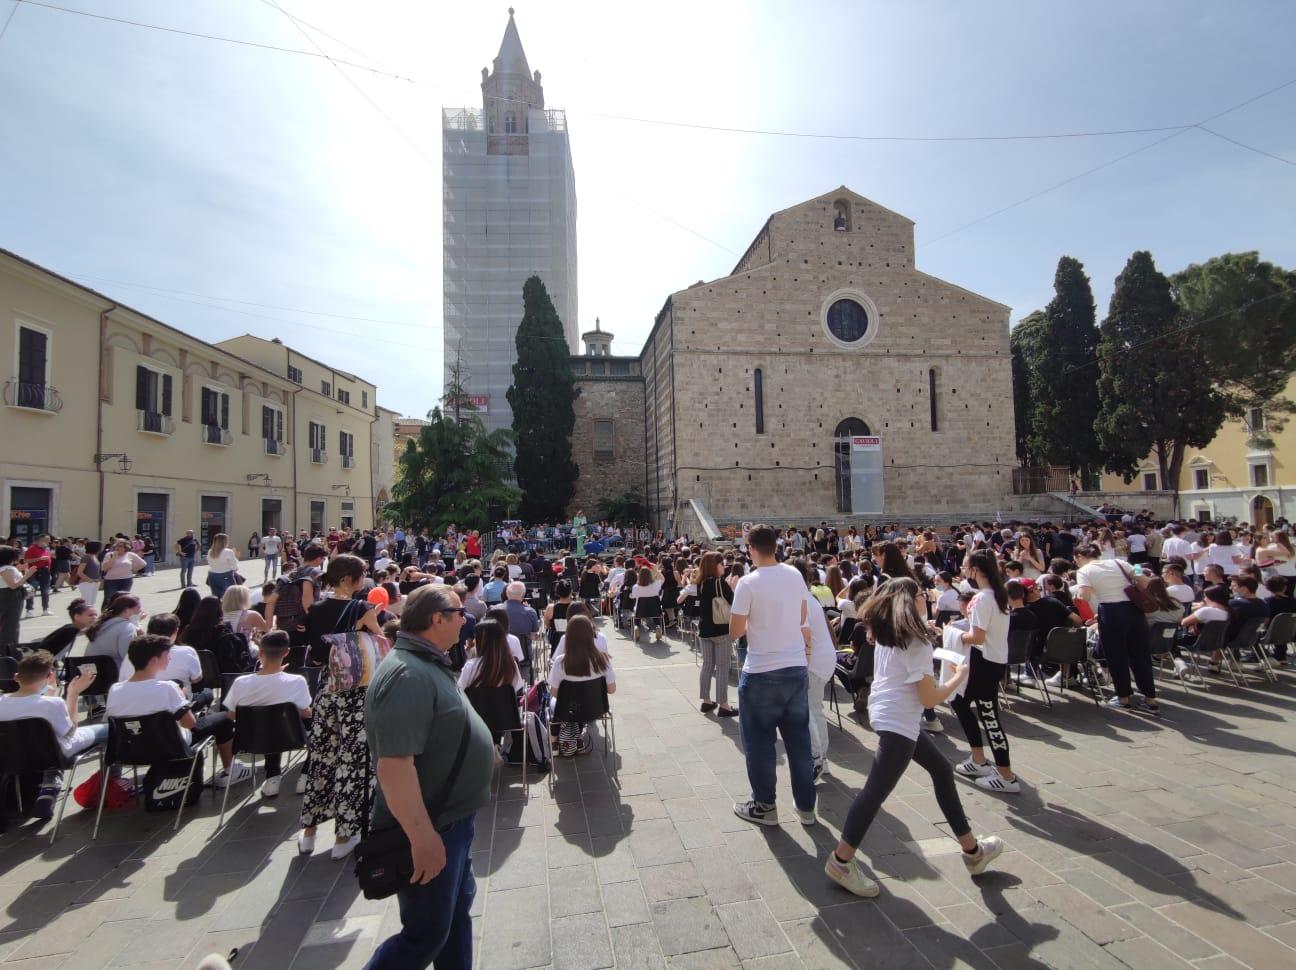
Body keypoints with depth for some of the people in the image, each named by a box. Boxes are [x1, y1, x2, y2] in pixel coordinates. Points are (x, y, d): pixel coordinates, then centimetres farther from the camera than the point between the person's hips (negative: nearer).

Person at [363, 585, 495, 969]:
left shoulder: (427, 662, 5)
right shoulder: (406, 675, -28)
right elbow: (393, 764, -33)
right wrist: (422, 835, -30)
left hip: (451, 817, 10)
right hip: (430, 828, -10)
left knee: (458, 908, 24)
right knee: (428, 934, 9)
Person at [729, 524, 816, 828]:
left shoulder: (748, 583, -16)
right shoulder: (795, 576, 2)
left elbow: (735, 632, -11)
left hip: (761, 672, -5)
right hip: (796, 668, 6)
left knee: (759, 742, 10)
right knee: (799, 739, 16)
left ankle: (765, 806, 22)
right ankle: (806, 806, 26)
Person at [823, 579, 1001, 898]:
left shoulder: (886, 635, 7)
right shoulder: (915, 643, -17)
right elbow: (929, 698, -15)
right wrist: (959, 676, 0)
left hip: (887, 715, 10)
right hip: (898, 722, -10)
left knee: (941, 769, 20)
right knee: (876, 791, -3)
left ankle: (972, 849, 32)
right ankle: (841, 861, 6)